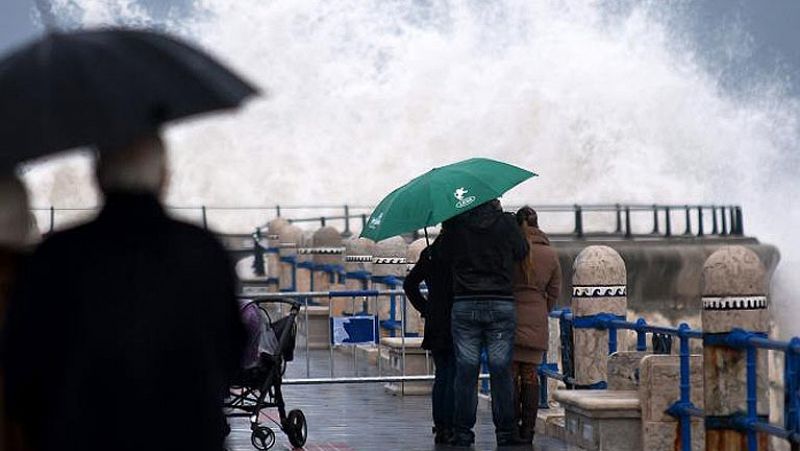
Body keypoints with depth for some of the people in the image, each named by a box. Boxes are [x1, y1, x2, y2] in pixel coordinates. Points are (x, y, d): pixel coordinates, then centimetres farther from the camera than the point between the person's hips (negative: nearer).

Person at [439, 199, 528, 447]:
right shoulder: (506, 223, -3)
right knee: (501, 370, 4)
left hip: (464, 305, 1)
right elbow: (522, 252, 9)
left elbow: (445, 256, 7)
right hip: (501, 304, -1)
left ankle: (463, 431, 6)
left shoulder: (457, 224, -2)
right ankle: (505, 431, 5)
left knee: (466, 371, 5)